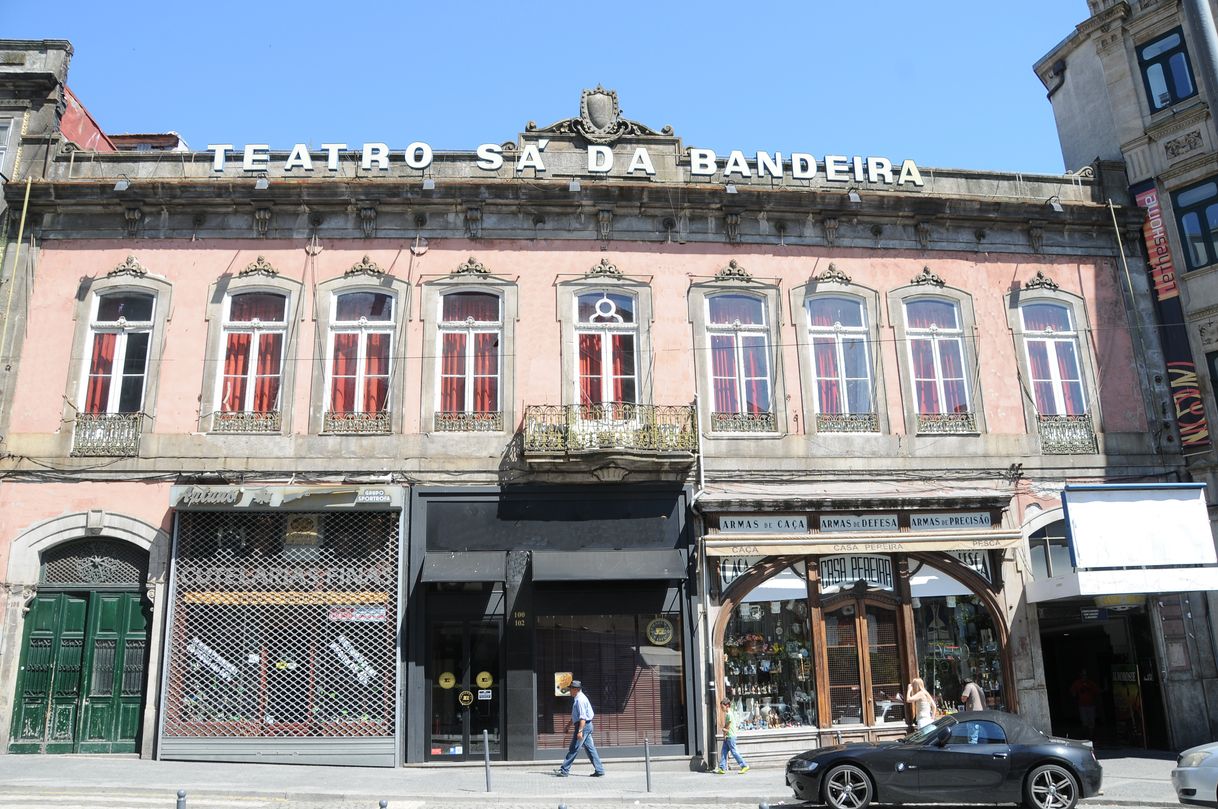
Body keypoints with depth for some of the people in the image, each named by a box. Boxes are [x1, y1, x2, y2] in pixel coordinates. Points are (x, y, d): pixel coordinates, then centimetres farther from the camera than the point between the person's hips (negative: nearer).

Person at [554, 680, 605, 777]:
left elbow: (583, 717, -23)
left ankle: (564, 770, -1)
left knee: (574, 749, -5)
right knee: (590, 748, 9)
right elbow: (575, 716, 27)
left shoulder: (580, 700, -16)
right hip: (586, 726, 10)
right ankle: (599, 770, 10)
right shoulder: (578, 699, 16)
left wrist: (580, 731, -26)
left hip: (583, 726, -10)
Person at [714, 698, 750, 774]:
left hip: (730, 736, -10)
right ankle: (721, 768, 7)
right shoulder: (727, 714, 14)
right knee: (723, 752, 7)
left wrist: (724, 735, -5)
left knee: (734, 752, -5)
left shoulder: (729, 714, -17)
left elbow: (727, 727, -15)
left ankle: (744, 766, 1)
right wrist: (724, 729, -7)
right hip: (727, 737, 10)